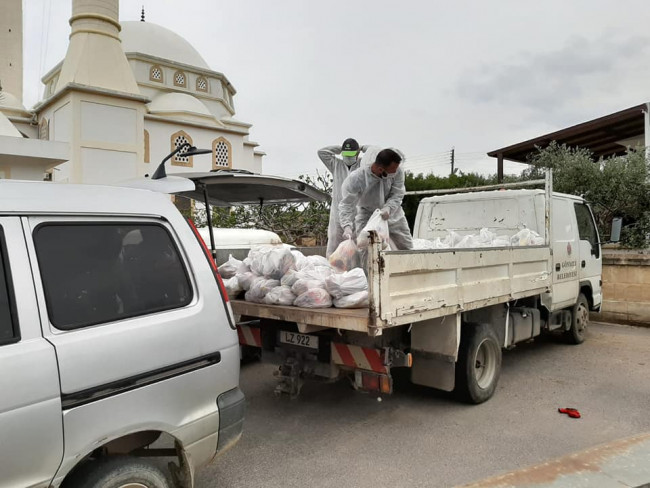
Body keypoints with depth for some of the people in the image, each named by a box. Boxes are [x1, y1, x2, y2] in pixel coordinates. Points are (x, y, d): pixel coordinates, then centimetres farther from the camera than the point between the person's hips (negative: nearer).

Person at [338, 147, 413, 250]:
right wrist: (347, 226, -44)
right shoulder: (356, 178, -32)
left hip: (392, 213, 3)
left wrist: (388, 208, -38)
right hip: (366, 215, -3)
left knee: (407, 248, 10)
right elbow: (346, 205, -30)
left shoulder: (397, 170, -24)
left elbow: (397, 195, -18)